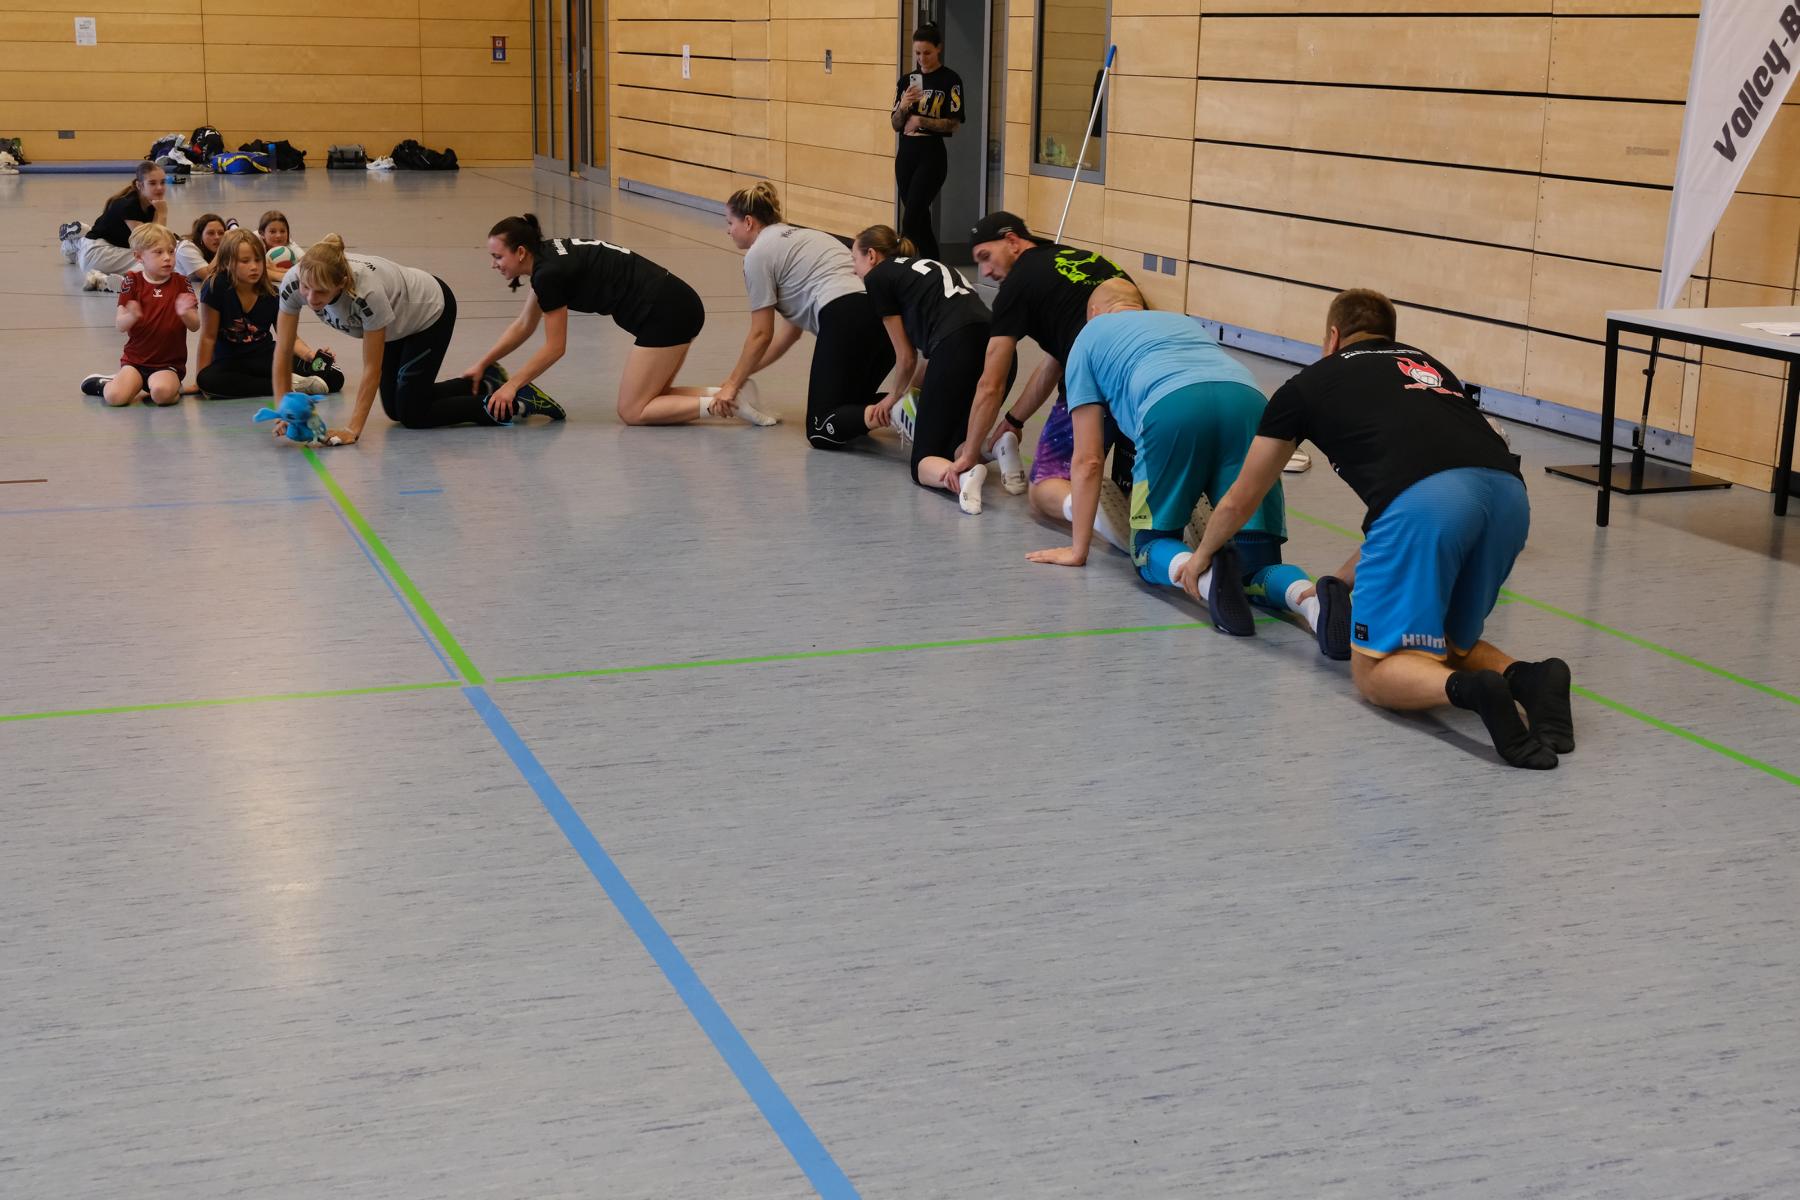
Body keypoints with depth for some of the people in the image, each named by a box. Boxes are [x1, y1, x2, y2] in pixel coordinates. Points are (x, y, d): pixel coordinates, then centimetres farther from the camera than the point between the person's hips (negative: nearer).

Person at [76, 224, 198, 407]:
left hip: (169, 363, -1)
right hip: (135, 359, 1)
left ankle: (174, 388, 2)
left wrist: (185, 313, -26)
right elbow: (120, 326, -7)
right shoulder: (133, 282, 0)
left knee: (162, 393, -34)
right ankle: (106, 383, 15)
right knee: (115, 397, -21)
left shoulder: (181, 283, 1)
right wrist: (131, 316, -31)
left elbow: (195, 326, -3)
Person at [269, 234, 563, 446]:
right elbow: (282, 353, -24)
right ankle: (483, 384, 30)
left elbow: (372, 369, -35)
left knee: (413, 414, -7)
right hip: (399, 320, 7)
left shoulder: (367, 290, -43)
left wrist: (352, 429, -38)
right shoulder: (294, 283, -30)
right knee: (395, 409, 13)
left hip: (430, 310, -7)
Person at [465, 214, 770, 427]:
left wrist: (511, 386, 3)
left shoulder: (549, 273, -14)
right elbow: (524, 325, 25)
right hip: (681, 306, 10)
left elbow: (554, 348, -5)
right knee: (647, 400, 15)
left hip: (666, 314, -10)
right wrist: (482, 364, 23)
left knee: (633, 412, -3)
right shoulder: (546, 256, 13)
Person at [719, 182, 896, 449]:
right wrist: (742, 374, 37)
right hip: (887, 319, 8)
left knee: (823, 431, -3)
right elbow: (792, 328, 34)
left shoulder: (759, 253, 8)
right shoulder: (796, 238, 33)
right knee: (850, 407, 23)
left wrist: (733, 384, 21)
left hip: (846, 321, -8)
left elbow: (761, 334, 9)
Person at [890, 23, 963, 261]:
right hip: (906, 154, 6)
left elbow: (953, 124, -8)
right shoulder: (907, 81, 10)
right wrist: (903, 106, -10)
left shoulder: (950, 80, -4)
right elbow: (895, 125, 10)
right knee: (920, 217, 8)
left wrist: (921, 121, -17)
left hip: (932, 155, -5)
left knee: (911, 219, -13)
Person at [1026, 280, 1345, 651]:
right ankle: (1311, 601, -28)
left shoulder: (1090, 336, 30)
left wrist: (1078, 549, 30)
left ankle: (1207, 579, -20)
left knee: (1151, 548, 14)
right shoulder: (1181, 320, 43)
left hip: (1173, 408, -4)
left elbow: (1088, 460, 24)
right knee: (1256, 561, 6)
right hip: (1249, 401, 4)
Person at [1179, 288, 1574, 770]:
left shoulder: (1307, 384, 25)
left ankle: (1469, 689, -20)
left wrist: (1202, 554, 56)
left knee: (1376, 671, 8)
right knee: (1444, 643, 25)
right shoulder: (1428, 365, 37)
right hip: (1508, 495, 5)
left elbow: (1241, 500, 36)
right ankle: (1527, 677, -3)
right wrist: (1342, 581, 50)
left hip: (1426, 502, -5)